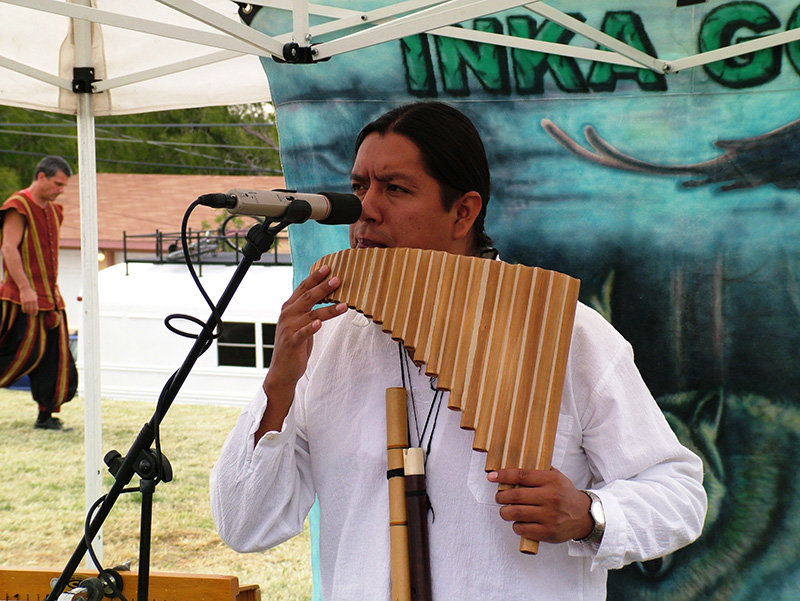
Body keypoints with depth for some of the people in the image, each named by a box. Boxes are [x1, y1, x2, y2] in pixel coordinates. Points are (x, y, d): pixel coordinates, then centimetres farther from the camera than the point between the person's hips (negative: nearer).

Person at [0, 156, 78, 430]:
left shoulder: (53, 211, 16)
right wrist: (25, 288, -24)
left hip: (49, 297, 8)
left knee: (55, 355, 3)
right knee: (23, 353, -9)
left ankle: (46, 414, 7)